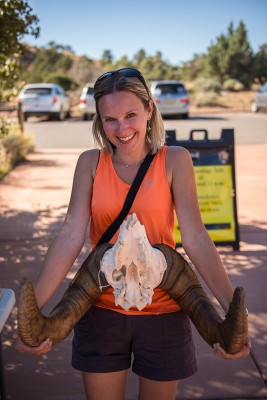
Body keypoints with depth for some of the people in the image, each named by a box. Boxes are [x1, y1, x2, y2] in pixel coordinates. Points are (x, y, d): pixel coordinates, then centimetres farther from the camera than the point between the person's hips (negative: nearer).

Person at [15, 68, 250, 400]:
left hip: (162, 311, -1)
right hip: (101, 310, 1)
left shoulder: (174, 160, -7)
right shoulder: (90, 163, -2)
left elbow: (195, 238, -14)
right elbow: (71, 235, -11)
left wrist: (233, 311, -26)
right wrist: (33, 307, -23)